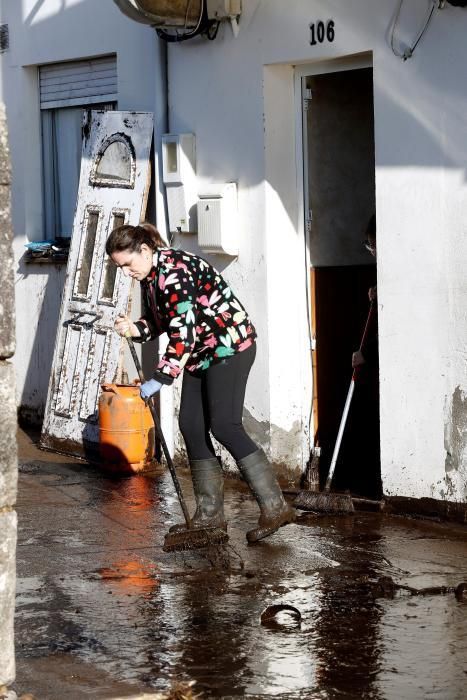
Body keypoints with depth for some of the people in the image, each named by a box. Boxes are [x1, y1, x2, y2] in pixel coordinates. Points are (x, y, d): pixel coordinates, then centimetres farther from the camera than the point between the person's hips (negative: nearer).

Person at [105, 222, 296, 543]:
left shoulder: (174, 272, -23)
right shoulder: (150, 275, 9)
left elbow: (183, 333, -27)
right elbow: (159, 321, 19)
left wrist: (160, 379, -27)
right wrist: (135, 328, -4)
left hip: (229, 346, -10)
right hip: (201, 354, 10)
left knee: (224, 425, -18)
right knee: (191, 426, 4)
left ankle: (275, 507, -18)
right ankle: (210, 514, 10)